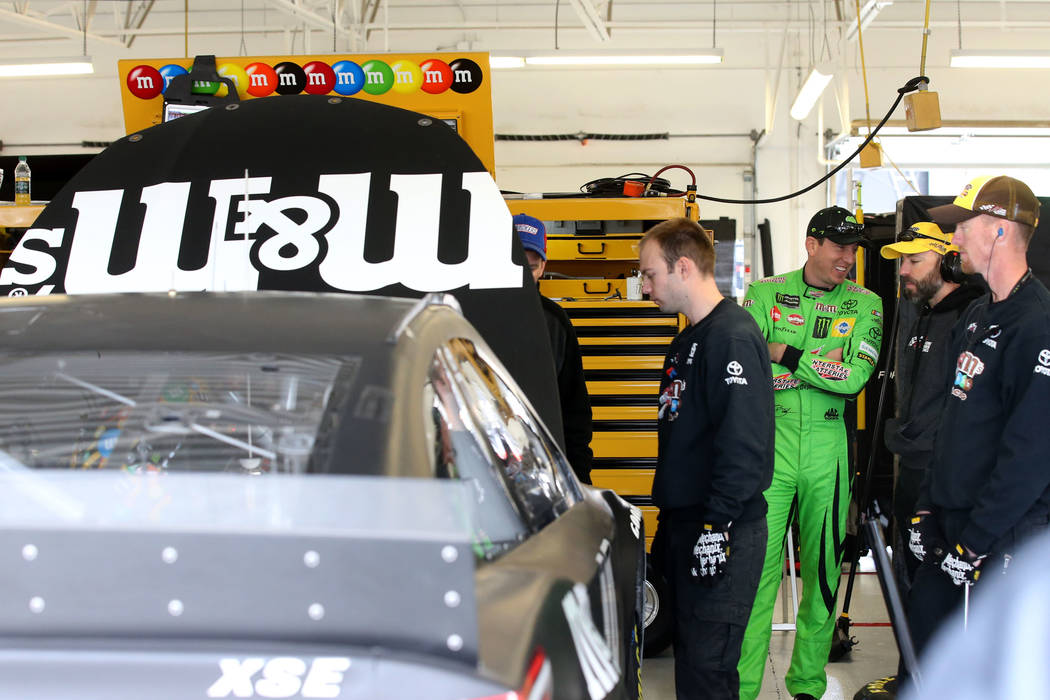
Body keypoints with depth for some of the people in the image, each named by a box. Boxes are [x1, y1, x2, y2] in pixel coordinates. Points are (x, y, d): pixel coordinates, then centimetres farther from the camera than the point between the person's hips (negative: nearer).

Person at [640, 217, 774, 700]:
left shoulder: (734, 336, -16)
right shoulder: (687, 342, 16)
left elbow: (745, 441, -23)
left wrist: (717, 525, -23)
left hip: (724, 532, -10)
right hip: (682, 524, 10)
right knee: (687, 652, 15)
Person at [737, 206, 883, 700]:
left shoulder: (865, 304, 6)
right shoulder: (765, 294, 4)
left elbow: (855, 379, -9)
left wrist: (785, 355, -9)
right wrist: (823, 363, -10)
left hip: (828, 452, 2)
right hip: (769, 445, -2)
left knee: (822, 568, 9)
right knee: (757, 567, -5)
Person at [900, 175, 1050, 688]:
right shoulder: (977, 316, 13)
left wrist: (974, 540, -20)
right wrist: (928, 508, 13)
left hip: (1005, 540, -9)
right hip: (952, 521, 9)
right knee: (924, 626, 15)